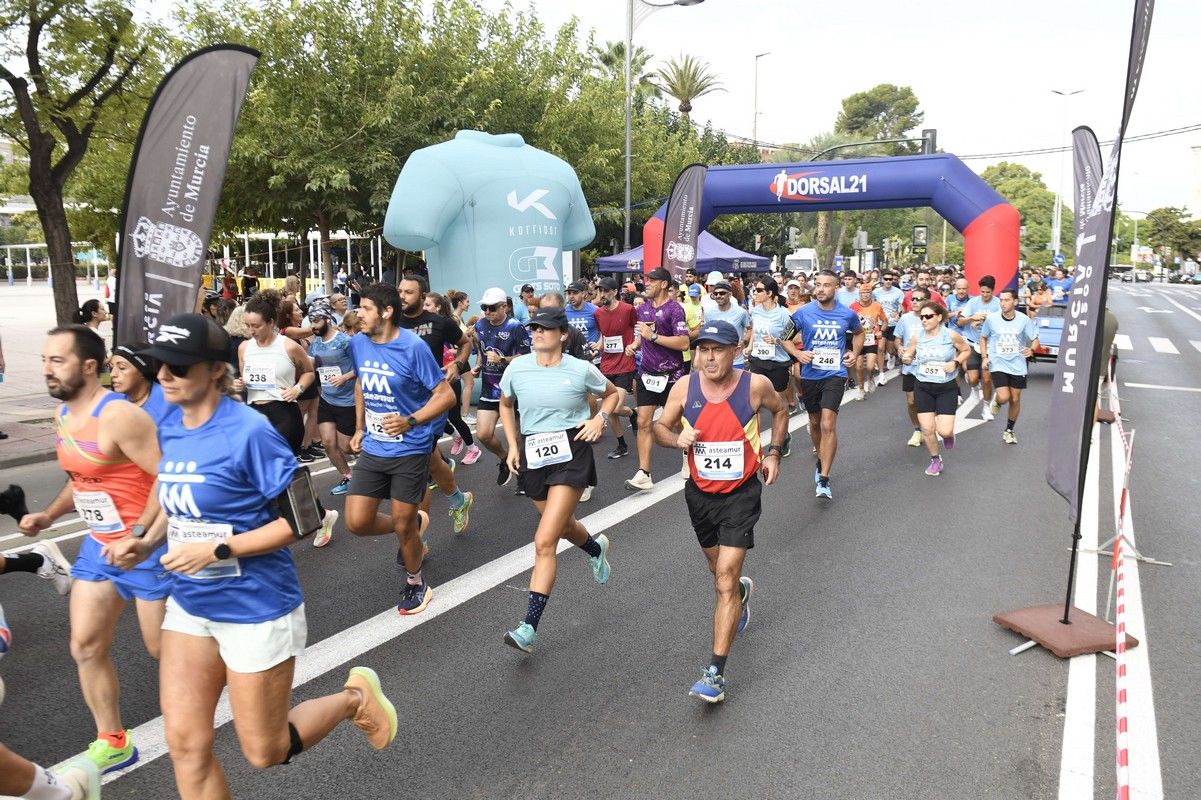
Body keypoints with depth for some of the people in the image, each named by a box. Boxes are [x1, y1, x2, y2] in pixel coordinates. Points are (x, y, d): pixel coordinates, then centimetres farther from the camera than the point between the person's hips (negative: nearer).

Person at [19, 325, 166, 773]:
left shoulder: (119, 416, -24)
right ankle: (112, 742, 25)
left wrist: (137, 538, -26)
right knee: (85, 647, 10)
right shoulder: (63, 414, 6)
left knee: (163, 648, 6)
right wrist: (49, 515, 9)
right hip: (100, 545, 8)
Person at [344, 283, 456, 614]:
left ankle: (415, 584, 32)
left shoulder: (413, 347, -18)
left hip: (410, 450, -5)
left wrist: (411, 421, -30)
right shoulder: (358, 344, 1)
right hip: (372, 448, 6)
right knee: (356, 522, 0)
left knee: (402, 527, 4)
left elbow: (446, 395, -16)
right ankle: (414, 522, 30)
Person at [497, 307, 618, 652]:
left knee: (544, 543, -14)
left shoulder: (581, 370, -7)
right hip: (533, 455, 5)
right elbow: (506, 405, 18)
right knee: (563, 526, 25)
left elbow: (612, 393, 13)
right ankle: (596, 548, 62)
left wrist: (600, 418, -6)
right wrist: (512, 446, 8)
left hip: (570, 455, -4)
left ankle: (529, 627, -10)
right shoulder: (517, 368, -1)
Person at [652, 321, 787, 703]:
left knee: (725, 578, -12)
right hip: (700, 492, 4)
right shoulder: (685, 386, -10)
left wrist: (773, 453, 1)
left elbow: (780, 410, 8)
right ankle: (742, 591, 60)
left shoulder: (756, 385, -14)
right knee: (721, 570, 22)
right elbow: (660, 426, 2)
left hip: (741, 493, -3)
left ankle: (715, 672, -7)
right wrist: (676, 437, -20)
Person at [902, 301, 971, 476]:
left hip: (946, 388, -2)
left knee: (944, 431, -9)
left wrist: (956, 362, -12)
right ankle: (935, 460, 27)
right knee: (927, 429, 2)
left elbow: (967, 350, 6)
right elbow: (908, 355, 7)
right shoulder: (916, 337, -5)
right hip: (923, 388, 2)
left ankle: (949, 434, 31)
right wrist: (906, 359, -17)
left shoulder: (951, 335, -10)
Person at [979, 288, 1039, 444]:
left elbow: (1035, 339, 2)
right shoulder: (992, 319, -7)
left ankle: (1009, 430, 28)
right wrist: (984, 357, -3)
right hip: (998, 364, -1)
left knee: (1015, 399, 8)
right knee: (1004, 397, -17)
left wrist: (1031, 350, -20)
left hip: (1017, 365, 1)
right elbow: (983, 338, 8)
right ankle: (997, 400, 22)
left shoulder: (1024, 320, -7)